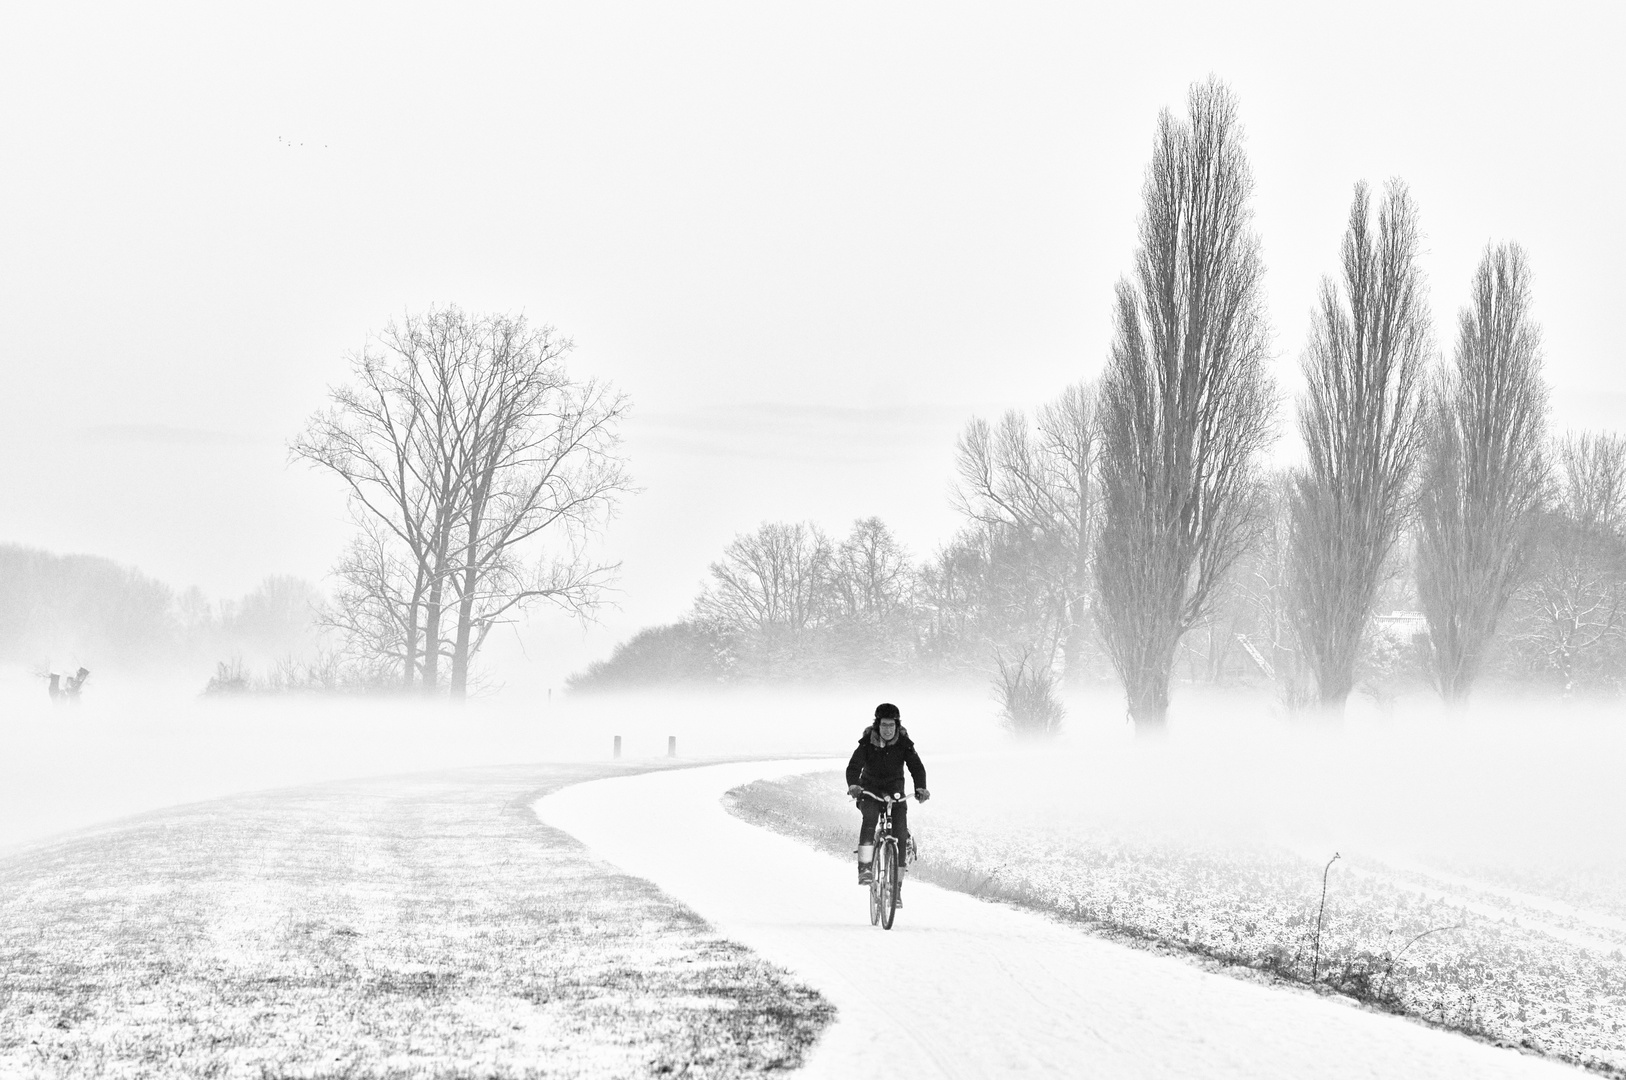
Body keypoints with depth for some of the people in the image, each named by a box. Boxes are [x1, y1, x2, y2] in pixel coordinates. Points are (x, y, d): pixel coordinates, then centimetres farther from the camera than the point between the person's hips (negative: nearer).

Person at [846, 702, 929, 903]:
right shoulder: (867, 742, -14)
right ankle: (864, 868, -31)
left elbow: (916, 767, -19)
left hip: (895, 791, 1)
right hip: (870, 789, -1)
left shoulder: (904, 743, -11)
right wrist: (853, 785, -46)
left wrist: (920, 788, -39)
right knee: (870, 818, -32)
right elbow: (854, 766, -25)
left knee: (900, 831, -14)